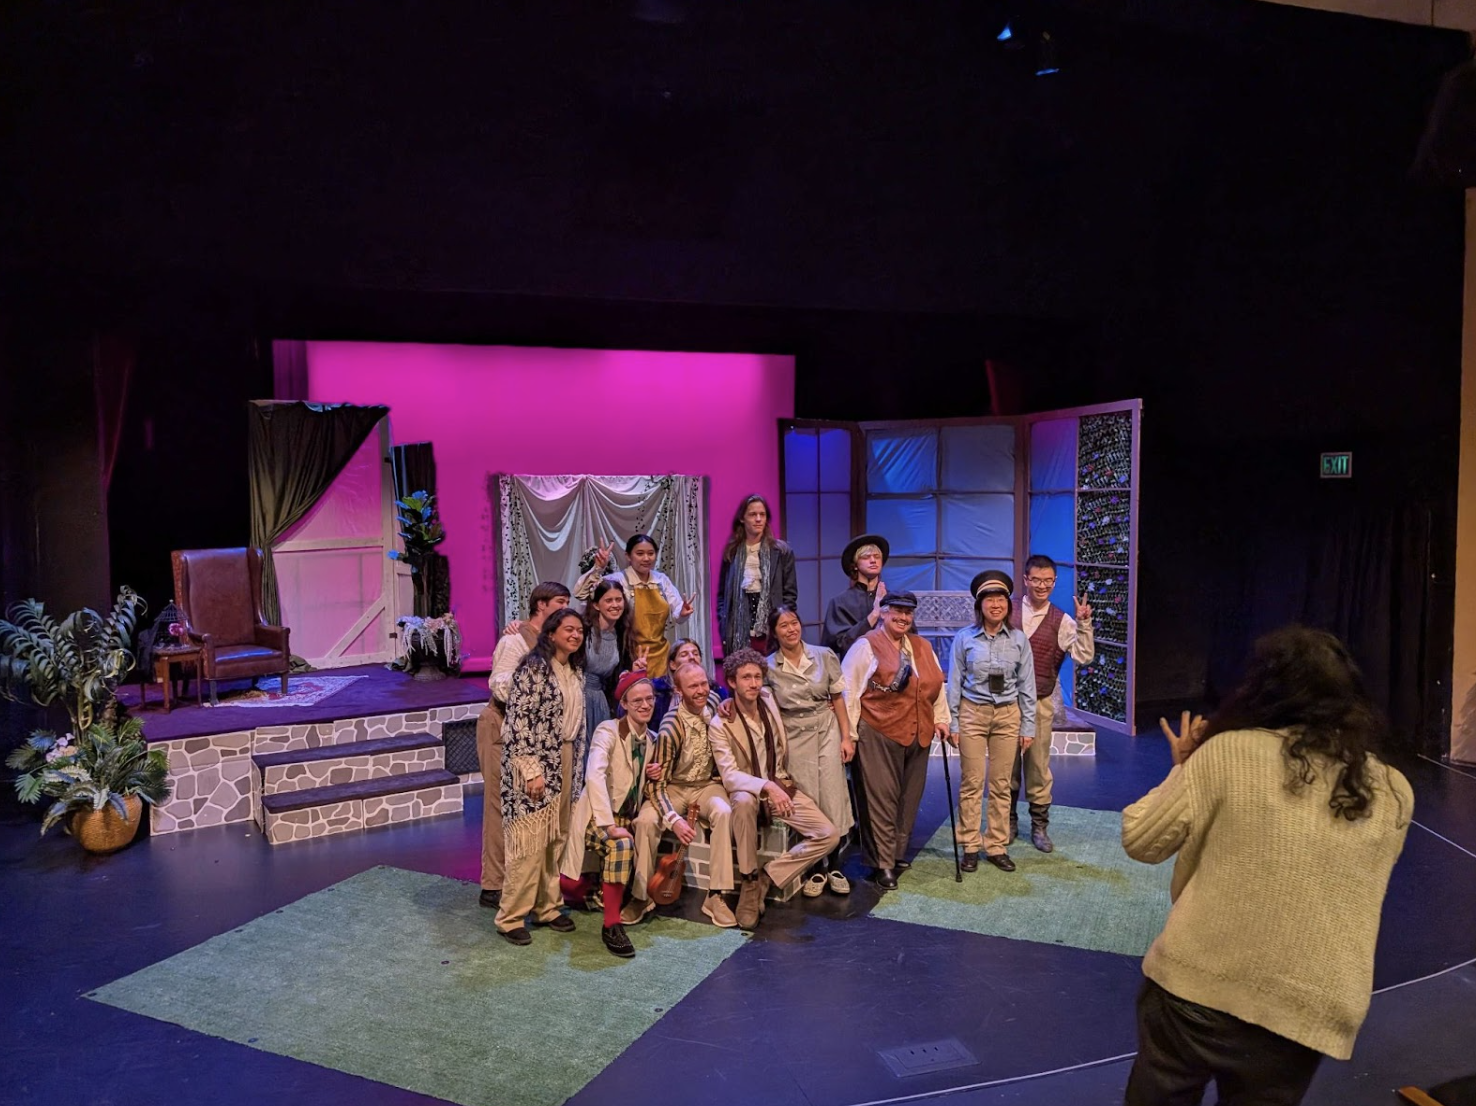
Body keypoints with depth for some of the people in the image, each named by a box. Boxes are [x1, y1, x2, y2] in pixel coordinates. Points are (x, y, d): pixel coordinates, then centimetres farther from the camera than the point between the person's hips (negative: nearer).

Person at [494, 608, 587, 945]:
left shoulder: (576, 671, 11)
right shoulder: (533, 668, -14)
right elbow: (518, 721, -18)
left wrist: (576, 765, 16)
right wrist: (532, 771, -21)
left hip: (565, 763, 8)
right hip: (534, 762, -8)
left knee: (556, 838, 12)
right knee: (529, 841, -4)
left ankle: (546, 907, 25)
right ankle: (511, 917, 8)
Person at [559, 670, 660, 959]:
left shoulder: (652, 739, 10)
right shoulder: (608, 730, -11)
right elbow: (594, 775, -27)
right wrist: (610, 825, -34)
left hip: (630, 818, 7)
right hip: (600, 816, -7)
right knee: (622, 845, -37)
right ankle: (611, 925, -24)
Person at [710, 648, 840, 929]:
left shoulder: (768, 699, 0)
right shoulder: (721, 725, -15)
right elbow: (729, 775, -23)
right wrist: (767, 786, -36)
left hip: (781, 786, 5)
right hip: (748, 791, -5)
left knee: (829, 835, -13)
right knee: (744, 802, -41)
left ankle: (766, 878, -9)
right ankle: (750, 882, -24)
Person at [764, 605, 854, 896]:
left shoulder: (824, 656, -2)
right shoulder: (768, 667, -3)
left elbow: (838, 698, 3)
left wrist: (846, 737, 0)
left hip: (827, 730, 0)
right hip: (794, 737, 0)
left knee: (833, 795, 0)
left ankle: (835, 866, 14)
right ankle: (817, 868, 18)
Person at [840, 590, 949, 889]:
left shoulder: (922, 646, 16)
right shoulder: (867, 646, -5)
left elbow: (937, 685, 22)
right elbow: (849, 691, -8)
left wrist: (941, 718, 14)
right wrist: (849, 733, -9)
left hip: (918, 735, 7)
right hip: (879, 734, -7)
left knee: (909, 797, 13)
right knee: (883, 798, -4)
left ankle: (898, 853, 28)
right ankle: (883, 864, 5)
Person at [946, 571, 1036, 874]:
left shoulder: (1019, 640, 0)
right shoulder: (964, 638, -4)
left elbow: (1026, 685, 4)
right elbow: (954, 683, 0)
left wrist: (1028, 726, 3)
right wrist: (951, 723, -2)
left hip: (1008, 715, 2)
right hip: (972, 713, -2)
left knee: (1001, 784, 7)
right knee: (971, 784, 2)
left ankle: (997, 847, 18)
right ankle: (970, 847, 13)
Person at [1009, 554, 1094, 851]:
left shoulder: (1062, 621, 0)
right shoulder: (1008, 613, 1)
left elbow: (1084, 656, -8)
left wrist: (1084, 623, -18)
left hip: (1039, 703, 0)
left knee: (1038, 766, 5)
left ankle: (1040, 826, 19)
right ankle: (1009, 821, 24)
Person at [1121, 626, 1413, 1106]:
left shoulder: (1228, 751, -9)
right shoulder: (1394, 794, 2)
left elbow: (1140, 841, -3)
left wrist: (1183, 769, 12)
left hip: (1194, 987, -2)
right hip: (1305, 1014, 3)